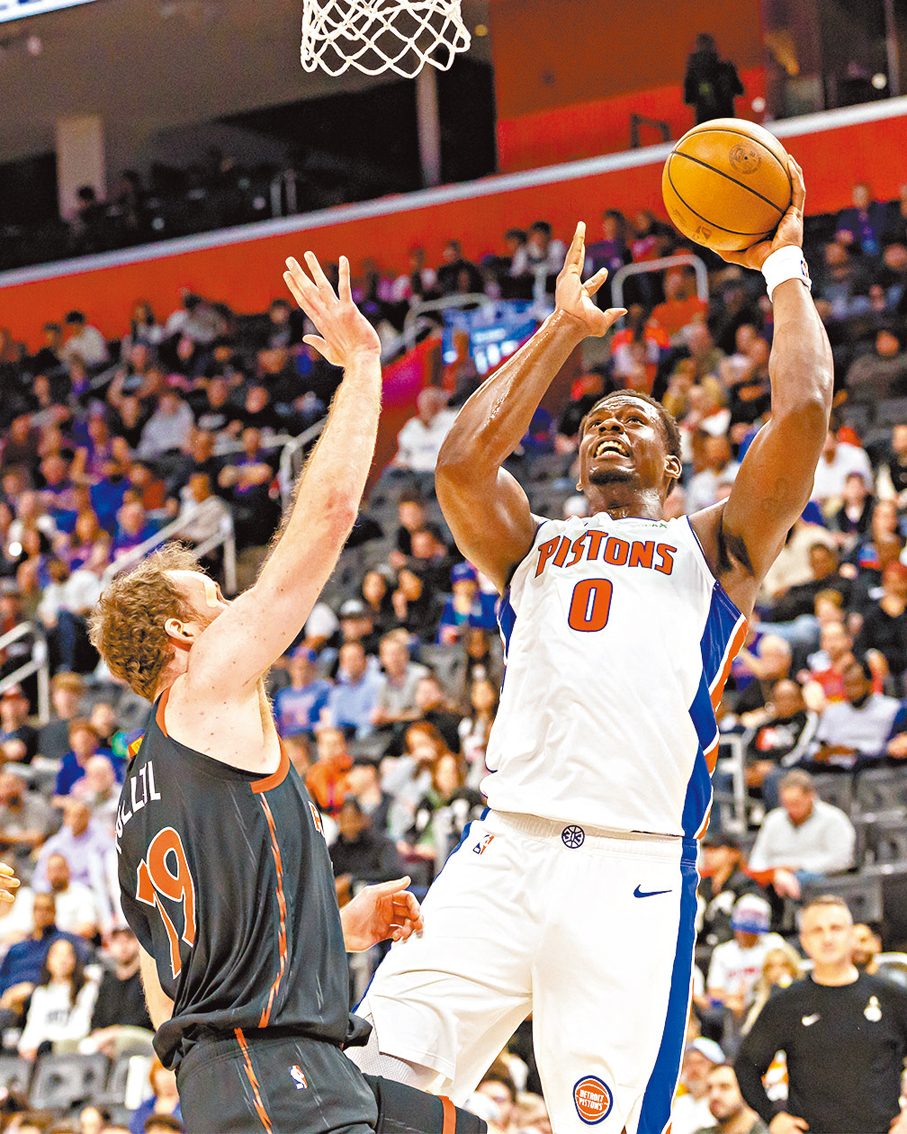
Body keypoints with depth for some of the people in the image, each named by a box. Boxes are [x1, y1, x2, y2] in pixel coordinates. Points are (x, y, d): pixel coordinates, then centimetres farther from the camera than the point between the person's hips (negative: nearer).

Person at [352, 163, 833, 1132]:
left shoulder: (711, 549, 17)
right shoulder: (532, 549, 26)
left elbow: (803, 409, 2)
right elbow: (463, 462, 6)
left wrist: (783, 267, 15)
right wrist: (562, 332, 17)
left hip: (634, 871, -2)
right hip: (503, 852, 3)